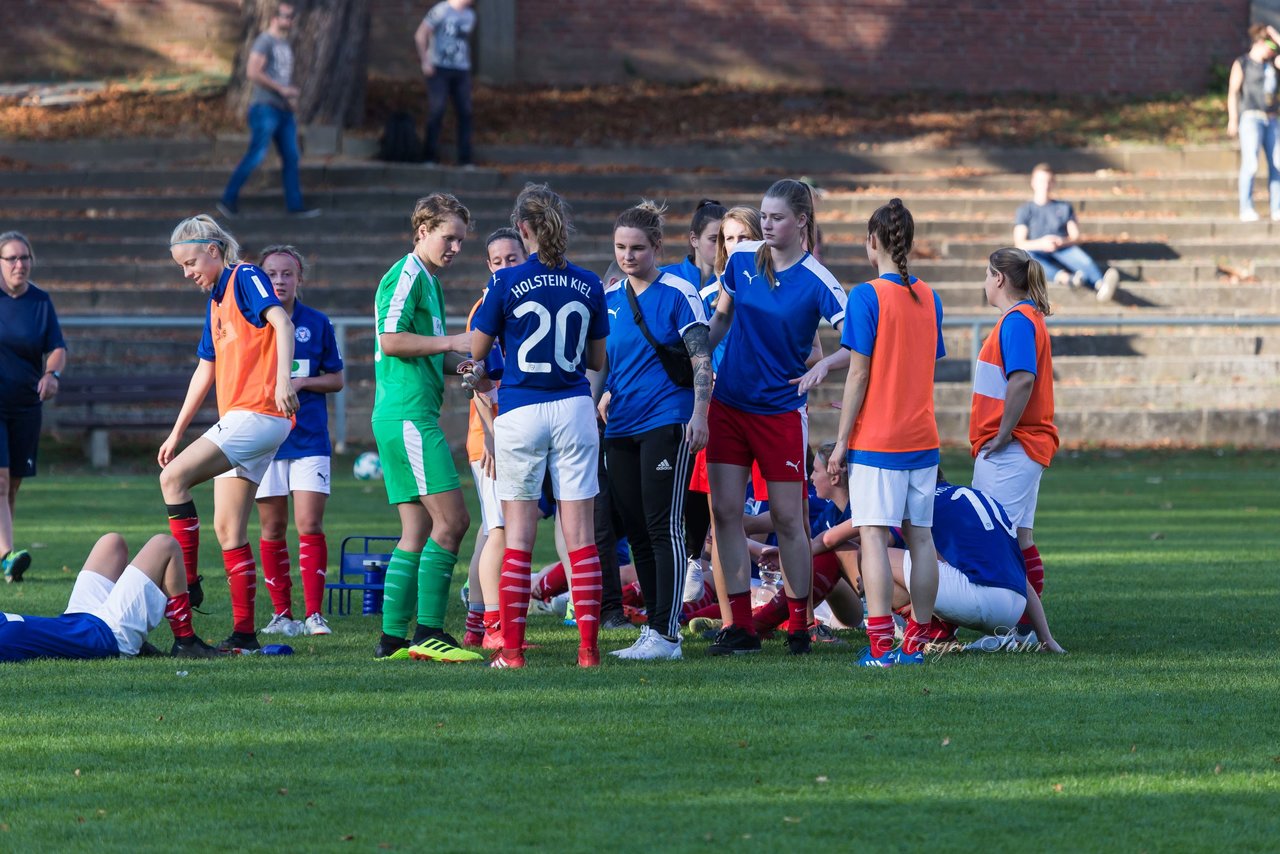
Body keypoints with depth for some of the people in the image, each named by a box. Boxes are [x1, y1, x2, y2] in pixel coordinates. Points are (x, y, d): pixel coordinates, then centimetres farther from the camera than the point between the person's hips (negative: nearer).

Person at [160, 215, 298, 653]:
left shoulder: (246, 278, -4)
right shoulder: (215, 301, 22)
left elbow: (281, 322, -20)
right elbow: (205, 372, 27)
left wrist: (283, 379, -34)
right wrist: (176, 433, 27)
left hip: (257, 415, -10)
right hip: (236, 421, 10)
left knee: (174, 477, -19)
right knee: (228, 530, 6)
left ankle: (187, 583, -17)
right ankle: (244, 632, 6)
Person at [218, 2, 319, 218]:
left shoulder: (285, 45, 18)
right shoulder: (264, 41, -9)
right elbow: (253, 72, -19)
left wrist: (292, 98, 9)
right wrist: (281, 89, -18)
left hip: (284, 110, 9)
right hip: (265, 108, -9)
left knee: (291, 157, 6)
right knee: (256, 155, -10)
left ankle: (296, 205, 10)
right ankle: (228, 199, -1)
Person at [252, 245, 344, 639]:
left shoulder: (317, 324, 6)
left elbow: (336, 379, 10)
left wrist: (301, 383, -8)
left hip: (310, 439, 0)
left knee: (310, 525, -8)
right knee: (272, 530, 3)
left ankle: (314, 613, -7)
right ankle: (281, 613, 11)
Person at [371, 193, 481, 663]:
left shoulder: (428, 280, 22)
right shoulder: (406, 275, -9)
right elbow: (392, 340, -19)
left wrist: (459, 360, 13)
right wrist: (452, 342, -15)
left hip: (405, 417, 10)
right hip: (408, 414, -10)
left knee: (418, 529, 8)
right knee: (451, 519, -13)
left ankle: (393, 638, 8)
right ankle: (428, 633, -14)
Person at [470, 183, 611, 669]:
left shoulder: (507, 284, -7)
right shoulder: (589, 286, 2)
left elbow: (476, 352, 1)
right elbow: (597, 360, 11)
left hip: (520, 411, -2)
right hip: (574, 409, 2)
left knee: (518, 536, 4)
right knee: (580, 533, 2)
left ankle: (511, 647, 3)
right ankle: (588, 646, -2)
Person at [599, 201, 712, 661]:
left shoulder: (678, 292, -5)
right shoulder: (609, 297, 12)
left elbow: (702, 358, -8)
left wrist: (699, 415, -16)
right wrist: (600, 399, 12)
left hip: (667, 422, -6)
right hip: (620, 427, 6)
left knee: (663, 526, -9)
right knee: (636, 531, 7)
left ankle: (667, 634, -9)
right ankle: (653, 627, 14)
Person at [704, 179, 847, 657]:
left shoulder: (816, 281, -12)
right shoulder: (742, 260, 1)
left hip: (781, 409, -4)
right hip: (729, 402, 4)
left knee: (787, 517, 1)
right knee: (725, 510, 0)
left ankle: (798, 626, 14)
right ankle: (740, 626, 4)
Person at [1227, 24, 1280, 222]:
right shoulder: (1241, 64, 0)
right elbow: (1233, 91, -5)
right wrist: (1233, 120, -12)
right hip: (1250, 118, -6)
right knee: (1250, 164, -14)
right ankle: (1246, 209, -12)